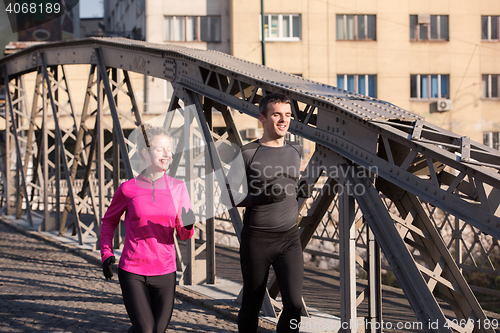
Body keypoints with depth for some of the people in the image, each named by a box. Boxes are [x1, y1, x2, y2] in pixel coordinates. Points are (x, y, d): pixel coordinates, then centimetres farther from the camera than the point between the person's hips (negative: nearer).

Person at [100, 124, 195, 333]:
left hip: (165, 273, 3)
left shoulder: (178, 188, 3)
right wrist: (106, 254, 1)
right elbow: (109, 222, 13)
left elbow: (183, 235, 3)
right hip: (132, 272, -3)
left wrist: (188, 225, -20)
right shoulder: (128, 189, -3)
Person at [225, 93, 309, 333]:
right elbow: (229, 194, -8)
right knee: (251, 306, 8)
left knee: (294, 304, -10)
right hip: (256, 239, -3)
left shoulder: (295, 151, 10)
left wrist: (297, 191, 11)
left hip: (289, 238, 3)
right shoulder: (248, 154, -5)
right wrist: (263, 197, -19)